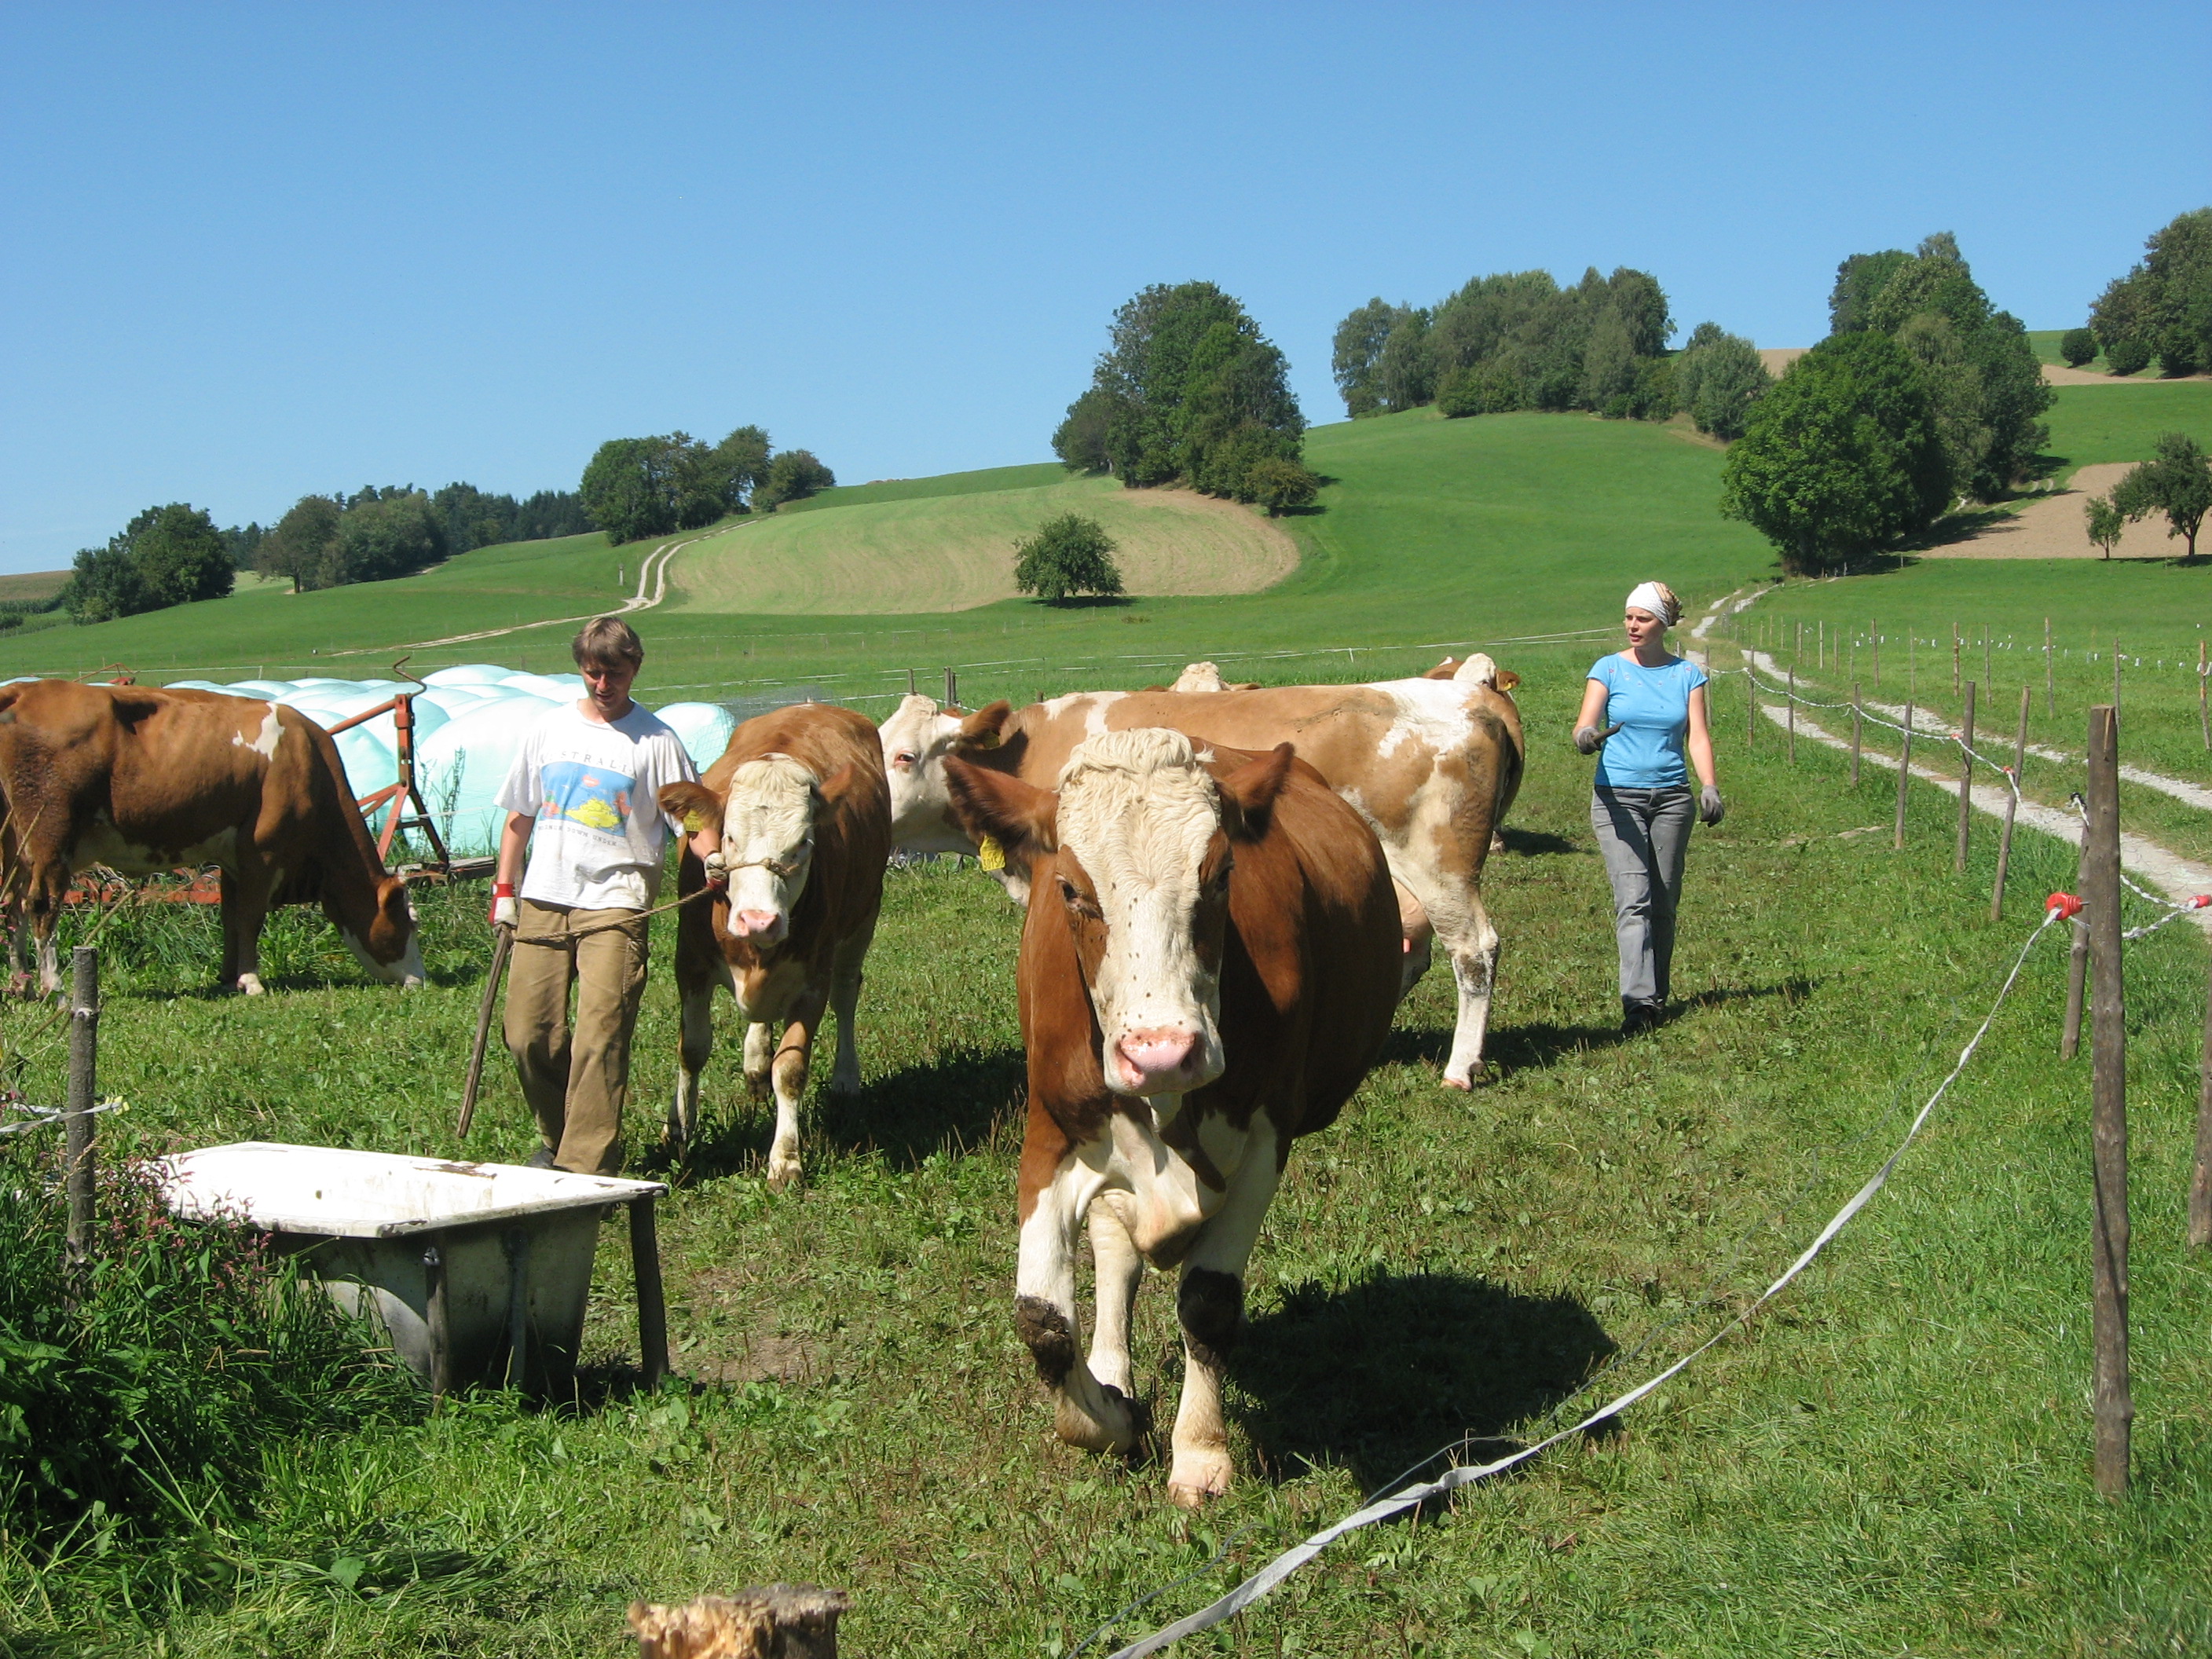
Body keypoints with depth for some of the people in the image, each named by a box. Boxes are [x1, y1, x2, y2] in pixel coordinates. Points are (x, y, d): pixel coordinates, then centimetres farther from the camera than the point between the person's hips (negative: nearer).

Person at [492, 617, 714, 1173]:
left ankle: (586, 1166, -8)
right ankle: (558, 1136, 25)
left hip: (615, 903, -4)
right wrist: (504, 890, 13)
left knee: (600, 1036, -12)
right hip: (543, 899, 4)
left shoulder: (657, 742, -1)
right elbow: (520, 814, 17)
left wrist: (713, 858, -23)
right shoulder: (550, 729, 10)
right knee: (528, 1033, 3)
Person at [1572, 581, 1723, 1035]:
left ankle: (1657, 997, 21)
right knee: (1633, 899, -14)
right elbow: (1584, 725, -9)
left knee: (1664, 902, 8)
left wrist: (1710, 786, -14)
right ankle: (1638, 1002, -21)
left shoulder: (1687, 674, 7)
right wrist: (1586, 737, -33)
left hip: (1672, 797, 2)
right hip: (1617, 797, -2)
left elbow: (1698, 736, 2)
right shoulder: (1610, 669, 1)